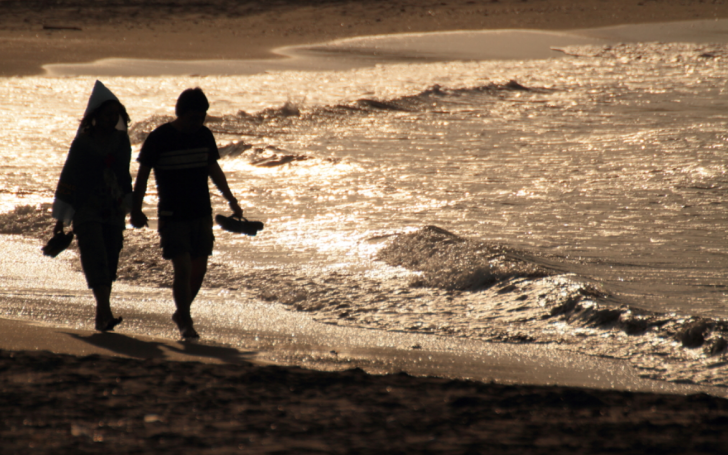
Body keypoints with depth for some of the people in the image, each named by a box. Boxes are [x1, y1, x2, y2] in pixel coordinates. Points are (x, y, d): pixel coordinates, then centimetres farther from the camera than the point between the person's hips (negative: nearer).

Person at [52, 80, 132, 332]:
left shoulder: (121, 140, 8)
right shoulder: (83, 142, -4)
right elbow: (69, 177, -1)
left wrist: (127, 204, 14)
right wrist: (61, 218, 0)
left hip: (113, 213, 5)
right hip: (87, 212, -5)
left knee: (109, 264, 3)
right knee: (96, 261, -16)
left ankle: (101, 317, 9)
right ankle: (105, 313, -27)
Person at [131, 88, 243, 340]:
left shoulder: (205, 136, 4)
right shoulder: (159, 138, -10)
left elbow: (214, 170, 17)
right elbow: (142, 175, -3)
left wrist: (232, 201, 13)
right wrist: (136, 210, -4)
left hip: (202, 214, 5)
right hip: (172, 216, -5)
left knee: (199, 270, 8)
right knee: (183, 269, -13)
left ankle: (181, 314, 27)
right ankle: (185, 322, -2)